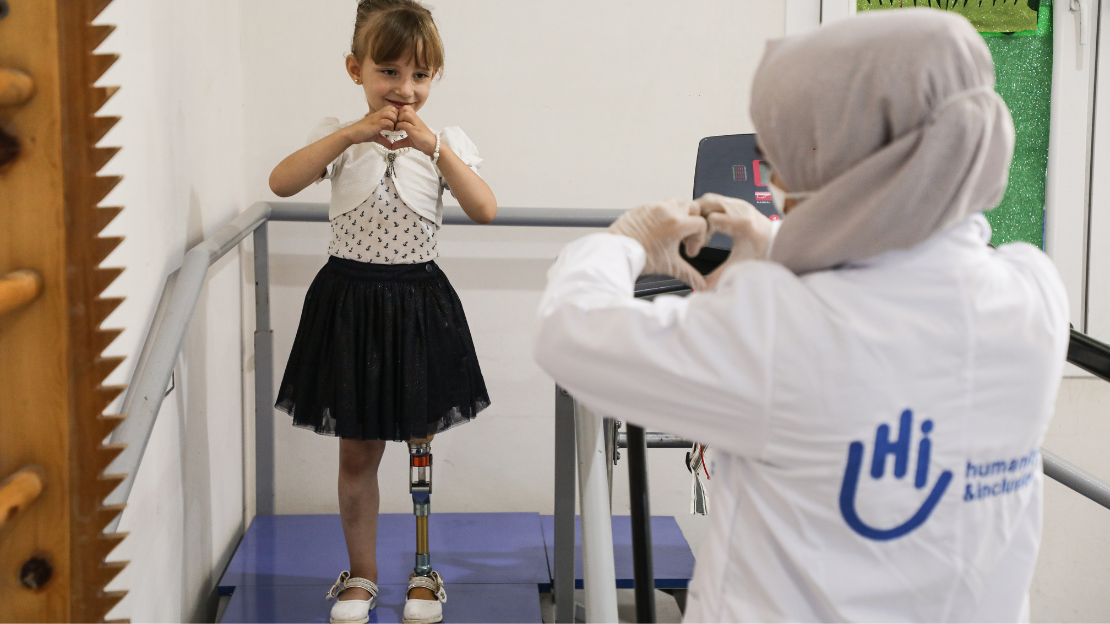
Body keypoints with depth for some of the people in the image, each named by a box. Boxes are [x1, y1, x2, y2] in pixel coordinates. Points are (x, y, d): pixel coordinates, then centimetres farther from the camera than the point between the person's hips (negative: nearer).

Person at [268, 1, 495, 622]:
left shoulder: (445, 141, -1)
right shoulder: (339, 135, -1)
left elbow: (485, 210, -15)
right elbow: (281, 184, -18)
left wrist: (434, 145, -25)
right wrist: (354, 134, -26)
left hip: (419, 304, 0)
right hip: (349, 303, 0)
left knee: (421, 446, 11)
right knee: (358, 450, 10)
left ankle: (424, 573, 27)